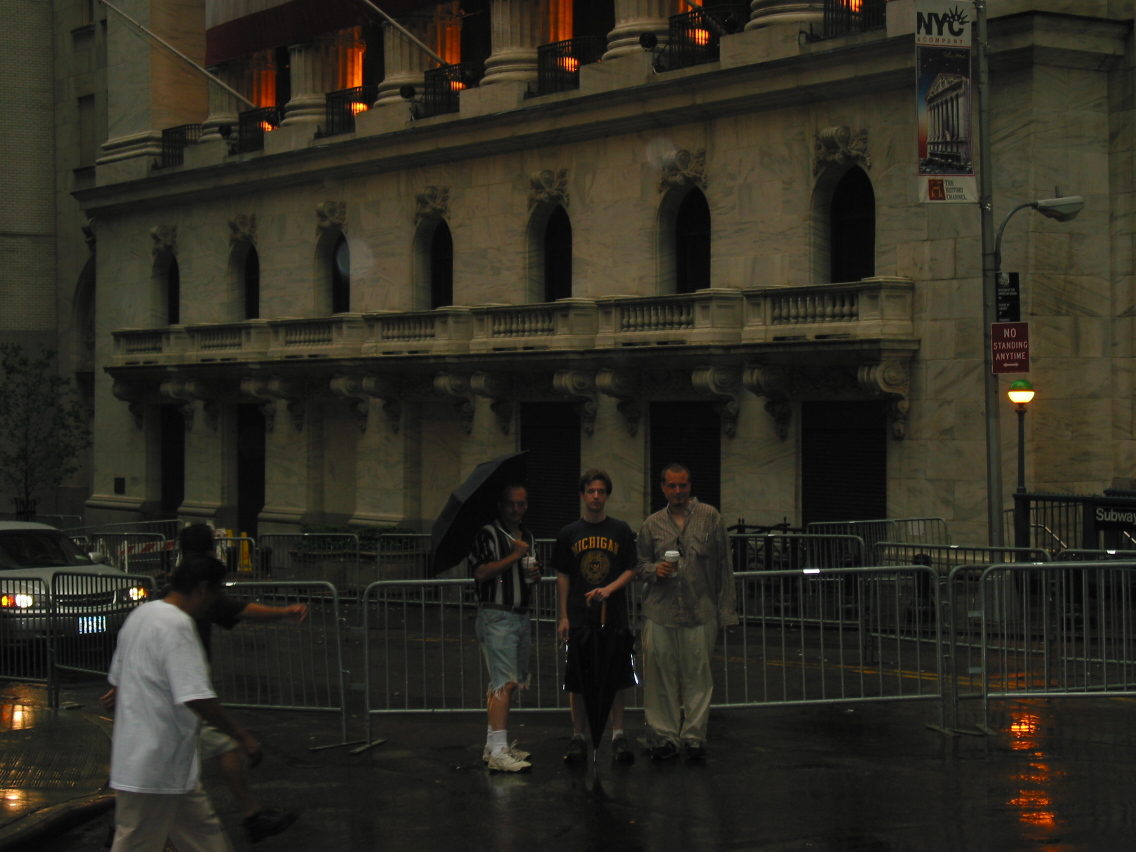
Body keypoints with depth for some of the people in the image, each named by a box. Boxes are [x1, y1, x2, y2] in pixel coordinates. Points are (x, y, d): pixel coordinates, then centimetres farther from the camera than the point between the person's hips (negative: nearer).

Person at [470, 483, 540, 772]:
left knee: (509, 683, 12)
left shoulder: (528, 537, 17)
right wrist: (515, 556, -18)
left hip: (521, 616, 9)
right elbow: (481, 572, -20)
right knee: (505, 683, -16)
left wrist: (534, 574, 8)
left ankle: (494, 745, 21)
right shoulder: (488, 534, -9)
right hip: (496, 615, -9)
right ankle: (498, 752, -20)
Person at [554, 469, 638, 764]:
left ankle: (618, 736, 11)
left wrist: (609, 589, -14)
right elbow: (563, 577, 7)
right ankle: (578, 737, 11)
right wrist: (564, 617, 1)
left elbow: (630, 570, 4)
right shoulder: (570, 533, 5)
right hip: (580, 617, 0)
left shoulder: (620, 531, 4)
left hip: (614, 616, 0)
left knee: (617, 678, 3)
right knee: (578, 682, 3)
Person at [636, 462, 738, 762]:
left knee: (697, 675, 2)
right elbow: (640, 563, 18)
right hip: (660, 613, 1)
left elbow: (723, 565, 6)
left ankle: (694, 736, 10)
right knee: (660, 676, 0)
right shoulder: (652, 524, 11)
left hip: (700, 613, -1)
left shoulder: (709, 517, 6)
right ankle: (663, 736, 8)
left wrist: (726, 608, 2)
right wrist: (655, 569, -6)